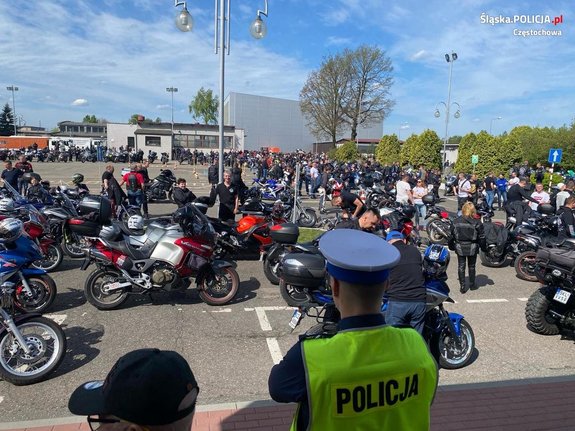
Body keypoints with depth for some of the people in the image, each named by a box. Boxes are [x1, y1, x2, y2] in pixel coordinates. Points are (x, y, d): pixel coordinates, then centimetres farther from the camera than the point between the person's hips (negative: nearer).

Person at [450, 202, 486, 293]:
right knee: (471, 266, 16)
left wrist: (451, 246, 14)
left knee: (461, 267, 8)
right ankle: (472, 284, 28)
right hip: (472, 248, 0)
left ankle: (462, 286, 6)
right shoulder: (477, 222, -10)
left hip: (460, 248, 0)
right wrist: (483, 247, 8)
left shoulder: (456, 221, -6)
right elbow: (481, 237, -5)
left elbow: (452, 235, 2)